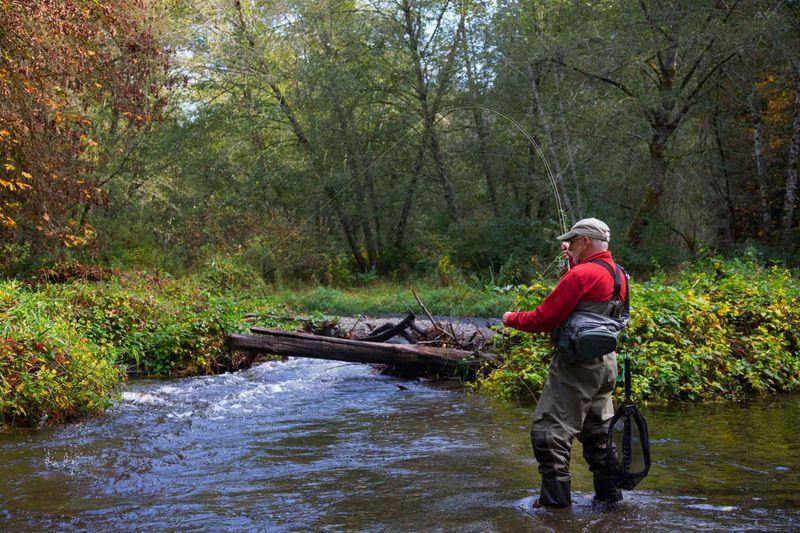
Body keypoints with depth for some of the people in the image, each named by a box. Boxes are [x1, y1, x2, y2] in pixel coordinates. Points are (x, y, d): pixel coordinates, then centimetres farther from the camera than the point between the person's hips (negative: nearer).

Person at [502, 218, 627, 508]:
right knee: (598, 429, 18)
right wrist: (572, 260, 29)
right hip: (606, 362, 9)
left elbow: (544, 318, -16)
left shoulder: (581, 275, -17)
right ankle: (608, 492, 24)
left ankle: (555, 498, -3)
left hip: (577, 365, -9)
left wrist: (513, 319, 0)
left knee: (549, 429, -4)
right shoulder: (617, 274, 11)